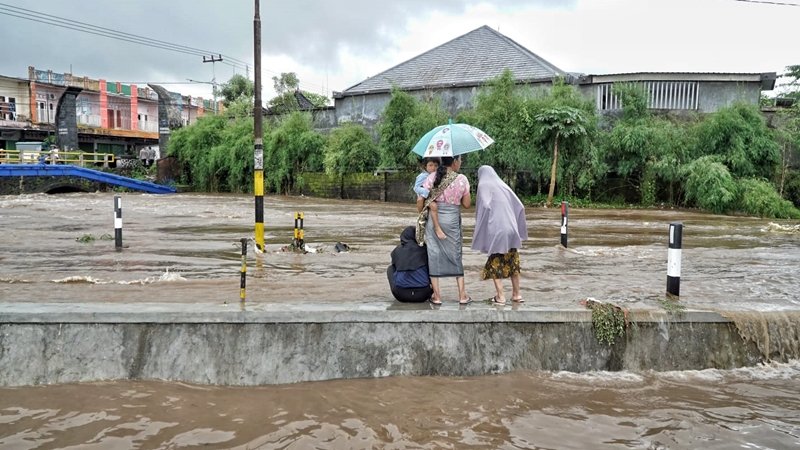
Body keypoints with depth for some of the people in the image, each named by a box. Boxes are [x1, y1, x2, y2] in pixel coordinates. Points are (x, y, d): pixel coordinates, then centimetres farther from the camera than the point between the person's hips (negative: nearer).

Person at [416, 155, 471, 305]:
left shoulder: (432, 177, -2)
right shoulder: (462, 179, -4)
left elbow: (420, 200, -6)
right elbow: (467, 204, -1)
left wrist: (421, 214, 12)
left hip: (433, 220, 1)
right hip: (452, 221, 0)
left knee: (434, 255, 7)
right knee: (455, 255, 12)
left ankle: (436, 296, 8)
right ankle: (462, 295, 14)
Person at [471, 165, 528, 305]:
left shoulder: (484, 185, 0)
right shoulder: (503, 185, 16)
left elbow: (485, 206, -16)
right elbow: (520, 207, 13)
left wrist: (480, 229, -8)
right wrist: (518, 228, 22)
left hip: (495, 229, -5)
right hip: (511, 229, 5)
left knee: (495, 263, 6)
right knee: (512, 262, 15)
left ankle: (500, 296, 4)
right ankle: (516, 294, 20)